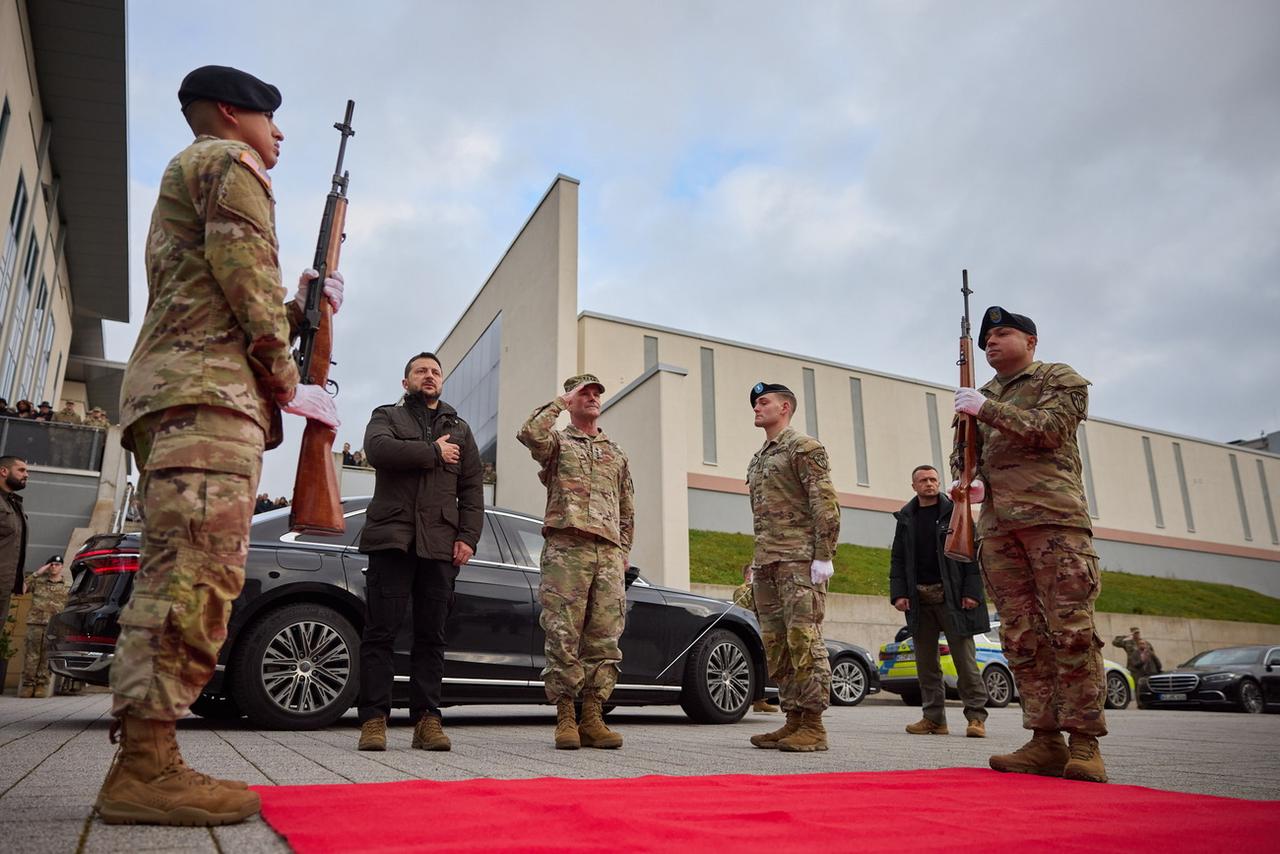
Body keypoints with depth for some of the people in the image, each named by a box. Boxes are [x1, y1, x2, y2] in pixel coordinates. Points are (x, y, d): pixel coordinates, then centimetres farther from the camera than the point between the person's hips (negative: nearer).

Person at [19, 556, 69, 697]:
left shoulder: (66, 585, 10)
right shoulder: (39, 581, 11)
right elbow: (22, 588, -2)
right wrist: (37, 573, -2)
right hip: (35, 622, 0)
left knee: (47, 655, -1)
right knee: (31, 654, -1)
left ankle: (42, 684, 5)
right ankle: (28, 683, 5)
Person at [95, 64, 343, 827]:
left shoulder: (182, 182, 36)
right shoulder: (227, 161, 6)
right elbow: (242, 271, -10)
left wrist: (302, 309, 20)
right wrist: (291, 385, -8)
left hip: (166, 395, 10)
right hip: (207, 392, -10)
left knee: (175, 578, 4)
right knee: (196, 573, -18)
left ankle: (144, 765, 4)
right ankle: (144, 767, -20)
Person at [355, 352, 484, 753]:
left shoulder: (460, 429, 22)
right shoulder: (387, 416, 14)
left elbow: (472, 489, 14)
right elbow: (379, 449, -11)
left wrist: (468, 536, 1)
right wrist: (434, 453, -5)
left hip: (440, 544, 3)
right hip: (392, 538, -2)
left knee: (431, 636, 3)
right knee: (381, 630, -4)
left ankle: (427, 719, 5)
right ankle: (374, 718, 0)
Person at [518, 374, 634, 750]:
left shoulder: (616, 454, 24)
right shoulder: (557, 442, 12)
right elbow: (529, 434, -14)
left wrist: (624, 553, 15)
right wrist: (560, 402, -3)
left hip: (608, 553, 4)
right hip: (566, 549, -4)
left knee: (604, 638, 0)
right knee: (563, 635, -6)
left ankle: (592, 718, 6)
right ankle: (566, 717, 3)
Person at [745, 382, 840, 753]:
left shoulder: (804, 447, -1)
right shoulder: (757, 461, 23)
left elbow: (825, 504, -10)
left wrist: (823, 556, -17)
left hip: (799, 560, -8)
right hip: (767, 564, 8)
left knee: (803, 640, -9)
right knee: (776, 645, 7)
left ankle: (813, 726, -4)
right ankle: (793, 721, 13)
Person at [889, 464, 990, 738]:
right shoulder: (905, 519, 13)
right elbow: (897, 560, 12)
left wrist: (972, 592, -13)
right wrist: (898, 593, 0)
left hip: (951, 597, -4)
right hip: (919, 599, 4)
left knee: (965, 658, -2)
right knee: (925, 661, 6)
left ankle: (976, 717, 2)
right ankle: (934, 718, 12)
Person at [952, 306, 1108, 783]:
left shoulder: (1060, 379, 9)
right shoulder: (981, 395, 25)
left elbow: (1048, 428, -8)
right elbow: (962, 452, 24)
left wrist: (986, 409, -8)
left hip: (1053, 515, -5)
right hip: (996, 525, 5)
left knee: (1071, 629, -9)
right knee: (1020, 634, 1)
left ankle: (1084, 743, -4)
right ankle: (1045, 740, 4)